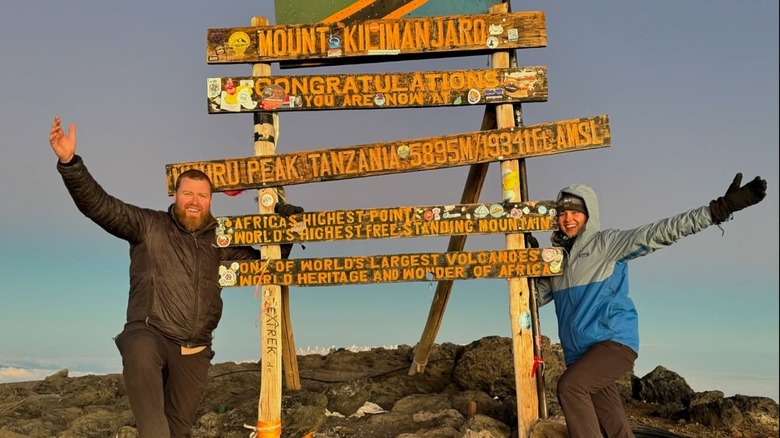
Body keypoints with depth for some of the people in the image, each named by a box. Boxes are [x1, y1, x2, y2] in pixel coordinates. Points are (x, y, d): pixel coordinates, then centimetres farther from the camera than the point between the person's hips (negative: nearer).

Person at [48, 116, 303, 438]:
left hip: (194, 350, 4)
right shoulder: (149, 226, 0)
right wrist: (69, 162, -24)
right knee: (140, 352, -41)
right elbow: (98, 205, -10)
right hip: (149, 333, -4)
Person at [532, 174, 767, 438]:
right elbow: (536, 295, 21)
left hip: (614, 340, -6)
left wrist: (718, 209, -23)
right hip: (580, 354, 6)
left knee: (570, 386, -27)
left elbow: (656, 234, -14)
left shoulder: (604, 243, -4)